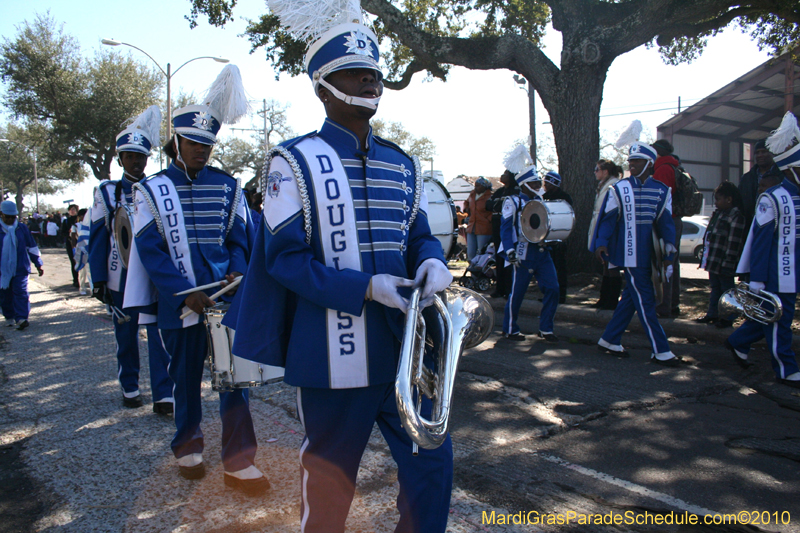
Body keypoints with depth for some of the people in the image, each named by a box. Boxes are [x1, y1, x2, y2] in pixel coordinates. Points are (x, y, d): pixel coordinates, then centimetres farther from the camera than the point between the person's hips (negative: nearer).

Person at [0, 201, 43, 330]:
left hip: (20, 268, -1)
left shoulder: (22, 228, 5)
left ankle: (21, 318, -13)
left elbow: (32, 247, 11)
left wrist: (38, 264, 12)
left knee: (21, 292, -9)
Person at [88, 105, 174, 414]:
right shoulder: (106, 191, 5)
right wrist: (98, 280, -2)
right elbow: (98, 237, 3)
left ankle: (163, 395, -2)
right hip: (121, 278, 1)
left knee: (159, 333, -6)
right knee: (125, 334, 11)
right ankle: (129, 388, 27)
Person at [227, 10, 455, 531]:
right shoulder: (295, 161, -6)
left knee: (433, 461, 12)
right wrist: (366, 288, -21)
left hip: (403, 346, 5)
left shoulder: (403, 165, 10)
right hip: (334, 355, -5)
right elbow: (284, 256, -10)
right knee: (330, 478, 11)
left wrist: (432, 261, -10)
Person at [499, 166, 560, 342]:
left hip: (542, 252, 6)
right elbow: (506, 228, -7)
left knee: (552, 288, -1)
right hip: (523, 253, -6)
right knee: (517, 292, -1)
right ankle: (510, 330, 14)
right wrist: (510, 251, -16)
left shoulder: (539, 201, 18)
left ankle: (545, 329, 10)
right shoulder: (513, 202, -1)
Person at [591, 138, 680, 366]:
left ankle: (609, 340, 24)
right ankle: (660, 351, 1)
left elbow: (665, 222, 7)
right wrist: (601, 243, -13)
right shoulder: (619, 189, -2)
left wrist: (669, 253, 1)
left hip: (648, 255, 5)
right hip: (630, 255, -5)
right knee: (645, 300, -5)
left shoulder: (662, 191, 7)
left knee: (631, 297, 11)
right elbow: (607, 218, -2)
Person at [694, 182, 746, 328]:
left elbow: (734, 243, -20)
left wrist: (728, 264, -22)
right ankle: (712, 314, 27)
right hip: (713, 261, 9)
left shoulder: (736, 217, -16)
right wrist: (705, 256, 18)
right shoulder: (717, 214, 12)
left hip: (724, 265, -9)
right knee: (715, 288, 17)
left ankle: (728, 318, 13)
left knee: (726, 289, 3)